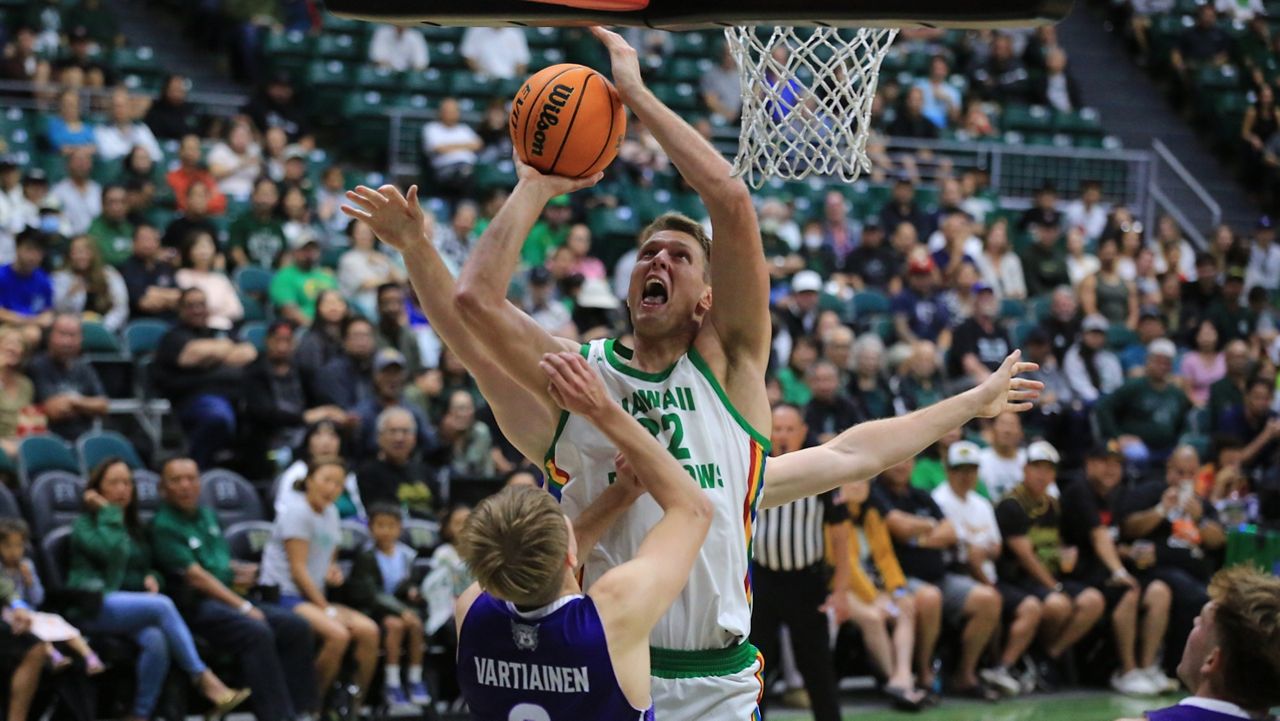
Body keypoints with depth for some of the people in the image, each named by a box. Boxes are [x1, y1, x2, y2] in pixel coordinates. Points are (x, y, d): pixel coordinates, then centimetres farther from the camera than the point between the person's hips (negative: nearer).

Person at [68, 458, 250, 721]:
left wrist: (151, 579, 5)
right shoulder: (84, 525, 7)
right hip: (94, 607, -5)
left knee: (156, 640, -32)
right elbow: (113, 551, -14)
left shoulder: (134, 527, 25)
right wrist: (108, 512, -2)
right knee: (162, 606, -33)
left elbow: (146, 568, 28)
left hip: (133, 605, 5)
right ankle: (205, 680, -34)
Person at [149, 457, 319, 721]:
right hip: (195, 605, -8)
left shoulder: (208, 515, 19)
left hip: (227, 598, 8)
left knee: (296, 627, -10)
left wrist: (241, 572, 3)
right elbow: (196, 577, -14)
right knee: (257, 632, -33)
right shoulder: (163, 527, -7)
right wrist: (243, 607, -17)